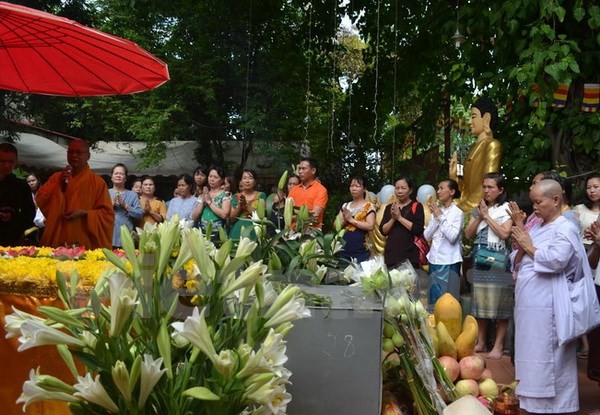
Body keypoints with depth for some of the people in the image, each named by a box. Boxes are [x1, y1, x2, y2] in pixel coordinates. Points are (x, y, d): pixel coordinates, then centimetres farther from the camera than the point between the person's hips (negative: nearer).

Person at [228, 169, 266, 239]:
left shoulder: (261, 195, 5)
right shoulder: (236, 197, 11)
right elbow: (232, 218, 6)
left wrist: (246, 205, -17)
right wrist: (239, 206, -9)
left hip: (253, 233, -2)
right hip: (237, 232, 2)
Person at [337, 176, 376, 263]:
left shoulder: (368, 206, -1)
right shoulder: (345, 206, 15)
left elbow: (371, 226, -13)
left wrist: (351, 219, -12)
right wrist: (344, 220, -8)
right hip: (344, 249, 5)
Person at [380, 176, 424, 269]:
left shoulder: (416, 206, 0)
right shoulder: (389, 207, 13)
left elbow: (419, 230, -11)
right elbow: (383, 231, 8)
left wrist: (400, 217, -13)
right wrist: (393, 219, -9)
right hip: (391, 254, 4)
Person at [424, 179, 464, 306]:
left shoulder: (457, 212, -6)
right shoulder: (436, 211, 10)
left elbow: (452, 237, -18)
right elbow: (427, 236, 3)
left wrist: (441, 217, -15)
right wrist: (435, 217, -7)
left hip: (449, 262, -5)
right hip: (434, 260, 6)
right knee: (434, 297, 10)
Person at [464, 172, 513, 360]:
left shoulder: (507, 209, -1)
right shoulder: (478, 209, 14)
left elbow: (504, 233, -14)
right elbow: (468, 234, 9)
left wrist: (487, 216, -10)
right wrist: (479, 216, -3)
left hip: (498, 260, -5)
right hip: (480, 259, 5)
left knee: (499, 302, -4)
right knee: (480, 301, 9)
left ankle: (498, 345, 3)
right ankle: (480, 342, 18)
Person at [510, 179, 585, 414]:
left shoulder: (565, 229, -7)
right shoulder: (535, 228, 16)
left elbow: (556, 261, -22)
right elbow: (516, 264, 17)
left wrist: (529, 247, -9)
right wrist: (521, 248, -3)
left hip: (548, 307, -8)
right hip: (527, 304, 8)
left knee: (549, 361, -4)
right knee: (532, 358, 14)